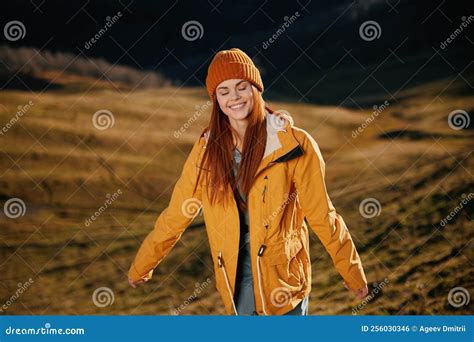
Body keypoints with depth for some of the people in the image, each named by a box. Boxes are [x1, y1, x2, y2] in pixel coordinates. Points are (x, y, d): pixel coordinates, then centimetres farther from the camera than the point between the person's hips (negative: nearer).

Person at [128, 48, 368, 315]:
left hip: (283, 276, -3)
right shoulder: (207, 149, 3)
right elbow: (176, 215, 11)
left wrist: (353, 272, 0)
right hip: (236, 279, 3)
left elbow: (322, 215, -3)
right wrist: (141, 266, 15)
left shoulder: (292, 144, -8)